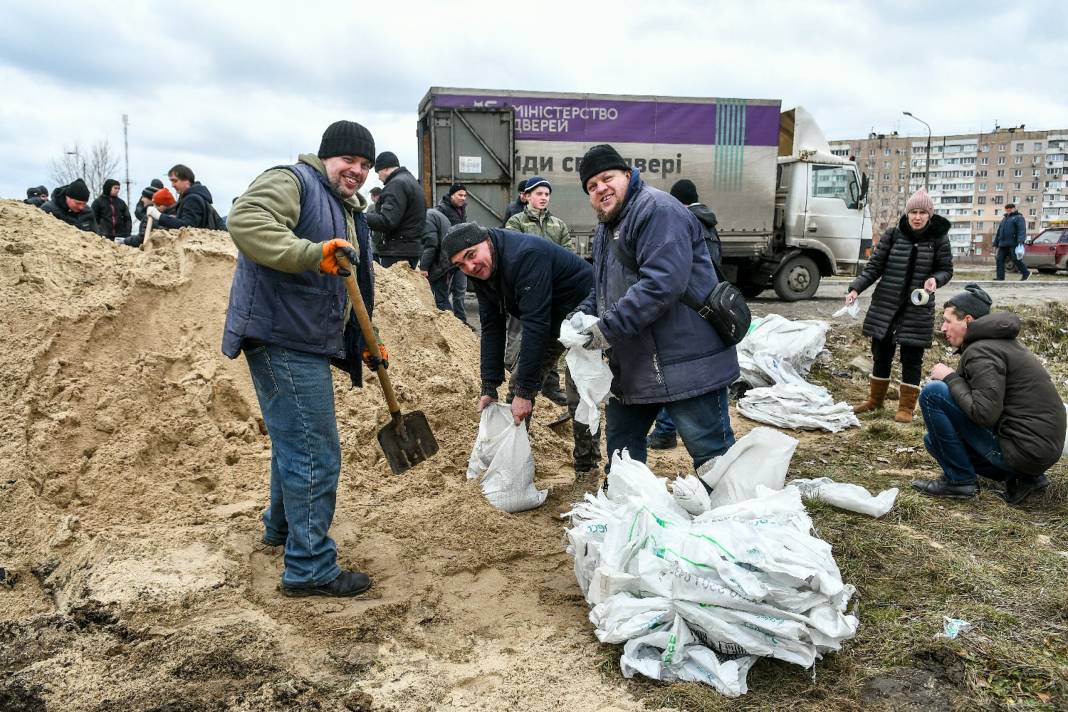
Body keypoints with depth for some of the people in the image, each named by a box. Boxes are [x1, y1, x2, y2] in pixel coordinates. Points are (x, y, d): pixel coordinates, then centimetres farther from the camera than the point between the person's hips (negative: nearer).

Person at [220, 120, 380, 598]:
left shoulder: (350, 214, 21)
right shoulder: (292, 181, -8)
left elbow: (352, 289, 27)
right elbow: (245, 221, -27)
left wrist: (366, 344, 20)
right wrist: (314, 253, -35)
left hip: (308, 343, 10)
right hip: (281, 338, -10)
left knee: (294, 442, 25)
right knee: (315, 454, -8)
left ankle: (281, 526, 46)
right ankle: (310, 569, 2)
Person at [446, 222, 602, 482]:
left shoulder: (525, 255, -34)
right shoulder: (481, 273, -6)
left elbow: (535, 325, -36)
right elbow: (492, 329, -3)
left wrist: (526, 391, -33)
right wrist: (489, 387, -8)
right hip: (551, 321, 8)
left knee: (578, 397, -15)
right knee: (518, 385, 4)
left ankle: (586, 471, 2)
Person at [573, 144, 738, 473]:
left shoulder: (657, 210, -15)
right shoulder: (605, 227, 17)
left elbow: (663, 283, -27)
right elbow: (602, 288, 25)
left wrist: (608, 328, -25)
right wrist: (583, 314, 4)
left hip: (686, 362, -10)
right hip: (633, 365, 10)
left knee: (711, 451, -2)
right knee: (621, 436, 20)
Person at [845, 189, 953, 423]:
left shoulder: (939, 238, -3)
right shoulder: (892, 235, -2)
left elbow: (946, 270, 5)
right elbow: (874, 267, 0)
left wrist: (935, 279, -18)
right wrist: (856, 288, -12)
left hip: (918, 309, -2)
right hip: (885, 305, 2)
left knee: (911, 358, 4)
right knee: (881, 353, 12)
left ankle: (906, 407, 16)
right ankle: (875, 399, 30)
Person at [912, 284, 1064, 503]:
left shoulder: (981, 351, -16)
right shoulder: (1001, 342, 16)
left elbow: (985, 413, -25)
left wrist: (951, 378, -13)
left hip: (1024, 450, -10)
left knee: (932, 392, -14)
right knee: (935, 439, 21)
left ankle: (959, 480, -4)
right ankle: (1024, 477, 12)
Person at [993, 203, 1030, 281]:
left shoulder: (1018, 217, 2)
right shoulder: (1004, 219, 26)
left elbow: (1022, 230, -13)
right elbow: (999, 232, 29)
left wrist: (1020, 241, -27)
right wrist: (996, 243, 24)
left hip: (1013, 244, -7)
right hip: (1003, 244, 7)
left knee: (1016, 259, -7)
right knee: (999, 260, -2)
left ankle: (1025, 272, 9)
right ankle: (999, 277, -3)